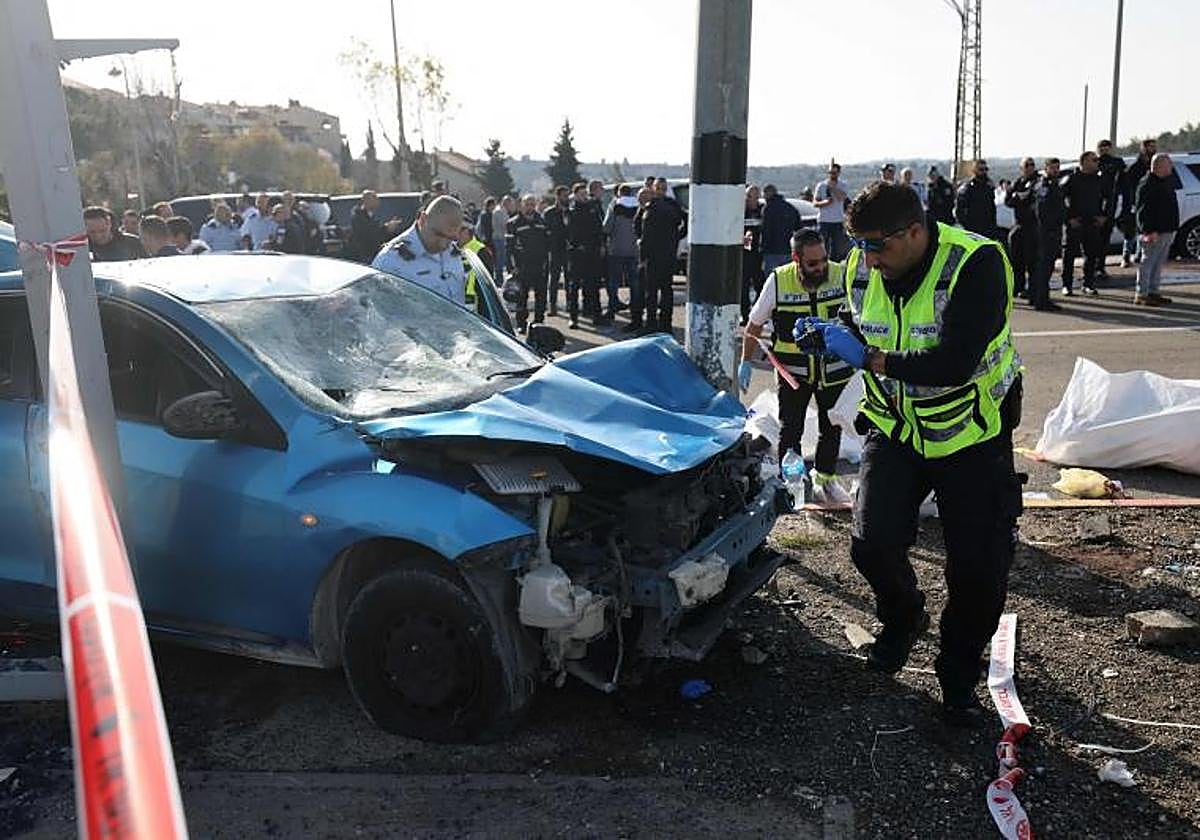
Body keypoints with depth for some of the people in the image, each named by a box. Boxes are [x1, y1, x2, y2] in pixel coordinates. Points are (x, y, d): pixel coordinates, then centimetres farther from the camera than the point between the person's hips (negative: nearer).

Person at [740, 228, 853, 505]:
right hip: (793, 371, -2)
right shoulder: (777, 282, -13)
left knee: (832, 429, 15)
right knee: (790, 430, 4)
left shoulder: (842, 276, -10)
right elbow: (755, 325, 0)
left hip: (834, 369, 2)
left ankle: (825, 476, 36)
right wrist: (745, 362, 1)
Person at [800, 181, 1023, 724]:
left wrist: (868, 356, -29)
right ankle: (903, 619, 23)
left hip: (971, 434, -3)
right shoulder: (861, 269, -5)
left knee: (980, 568, -3)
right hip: (893, 427, 4)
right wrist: (830, 338, -12)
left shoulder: (976, 264, -24)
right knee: (873, 543, -13)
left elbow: (953, 365, -32)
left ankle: (958, 678, 25)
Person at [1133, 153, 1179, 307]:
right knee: (1148, 262, -7)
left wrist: (1173, 228, 19)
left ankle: (1153, 292, 19)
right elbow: (1142, 211, -19)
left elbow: (1169, 206, 24)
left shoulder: (1167, 181, 17)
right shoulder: (1147, 184, -13)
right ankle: (1141, 294, -4)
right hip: (1154, 232, -10)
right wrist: (1149, 230, -24)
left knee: (1158, 264, 13)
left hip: (1167, 230, 10)